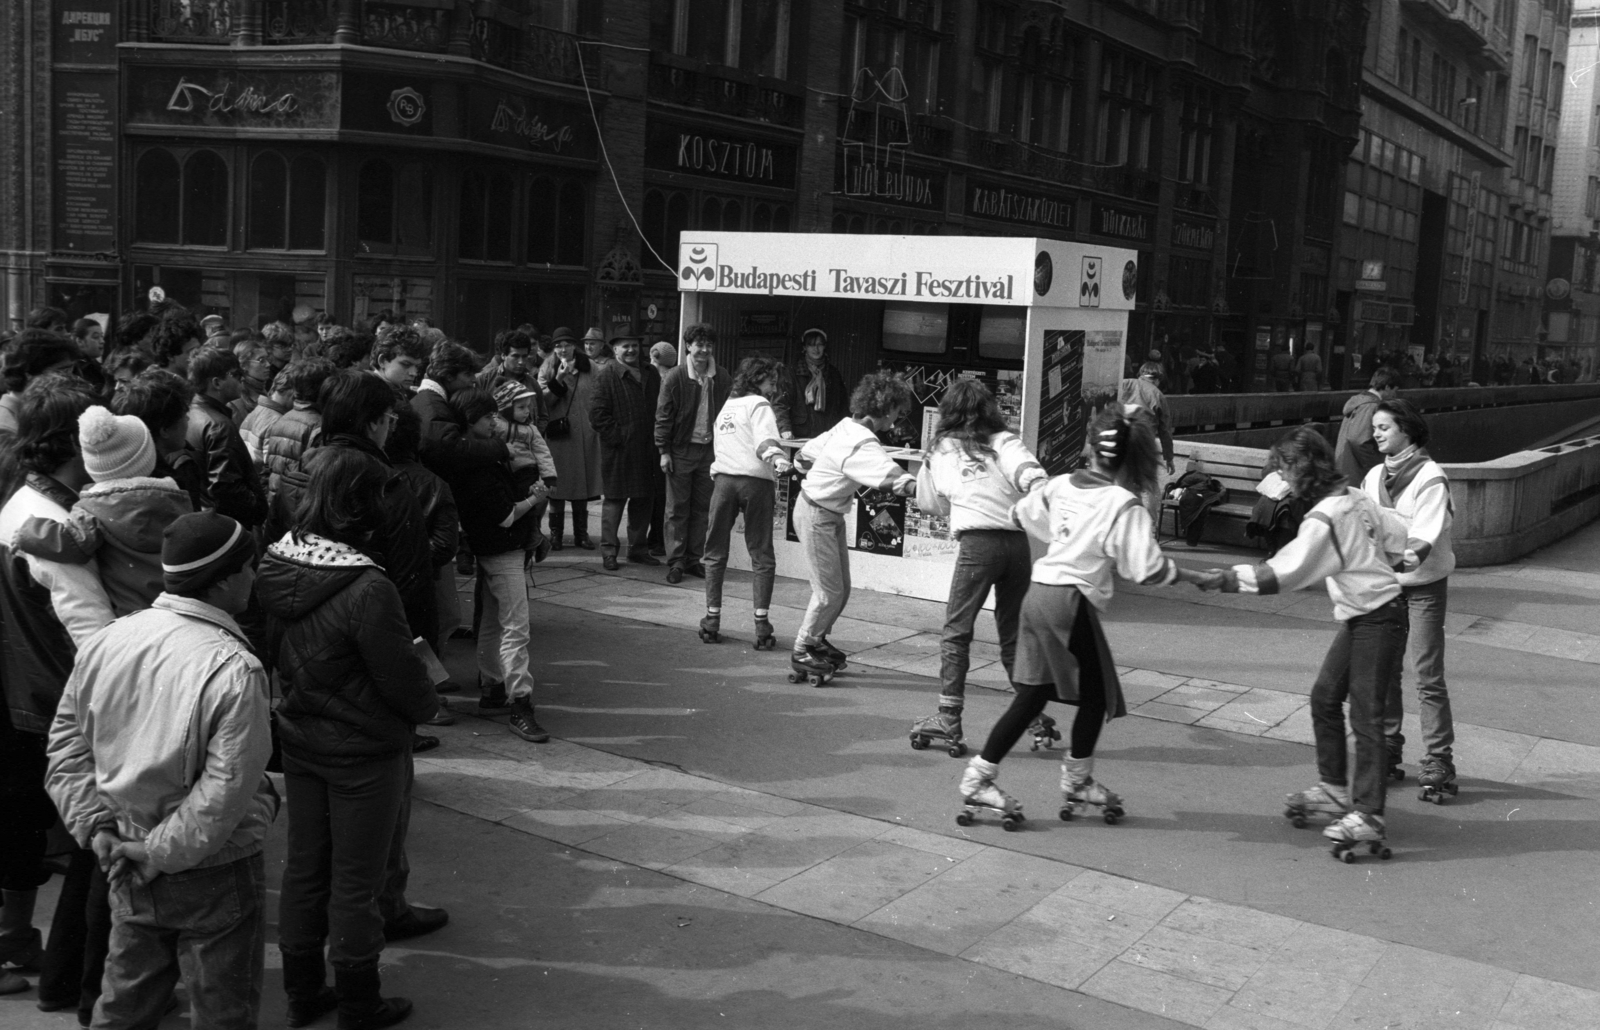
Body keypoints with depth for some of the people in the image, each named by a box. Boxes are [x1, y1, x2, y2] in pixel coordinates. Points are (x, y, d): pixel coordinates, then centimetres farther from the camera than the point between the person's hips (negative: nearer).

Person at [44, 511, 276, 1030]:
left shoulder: (105, 642, -5)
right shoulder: (234, 670, -25)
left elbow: (66, 741, 4)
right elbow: (226, 791, -25)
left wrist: (92, 822, 4)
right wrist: (162, 851, -13)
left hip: (130, 870, 6)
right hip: (214, 874, -6)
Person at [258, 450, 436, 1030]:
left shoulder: (276, 568, -8)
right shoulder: (367, 589, -29)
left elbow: (275, 653, 6)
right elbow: (405, 683, -21)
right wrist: (427, 705, 0)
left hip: (300, 738, 6)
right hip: (363, 753, -6)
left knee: (304, 866, 19)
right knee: (356, 880, 9)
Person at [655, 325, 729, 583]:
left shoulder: (722, 379, 3)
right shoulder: (675, 376, -6)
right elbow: (663, 415, -4)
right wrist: (664, 451, -8)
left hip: (709, 450, 3)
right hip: (681, 449, -3)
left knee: (702, 508, 8)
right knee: (677, 508, 2)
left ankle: (694, 559, 17)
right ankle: (675, 562, 7)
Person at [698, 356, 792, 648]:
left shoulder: (726, 406, 25)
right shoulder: (759, 405, 4)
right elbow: (765, 439, -15)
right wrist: (776, 458, -30)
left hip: (723, 478, 5)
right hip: (753, 480, -5)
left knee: (715, 553, 11)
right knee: (762, 555, -1)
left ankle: (712, 619, 10)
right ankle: (761, 623, -7)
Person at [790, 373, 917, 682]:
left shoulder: (845, 428, 1)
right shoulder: (863, 445, -27)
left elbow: (803, 455, 11)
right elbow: (894, 479, -40)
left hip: (832, 516, 9)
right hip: (816, 516, -9)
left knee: (841, 589, 14)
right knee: (829, 592, -1)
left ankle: (816, 640, 33)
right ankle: (802, 653, 16)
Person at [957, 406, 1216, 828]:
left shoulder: (1061, 485, 7)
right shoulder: (1124, 504, -11)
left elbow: (1021, 514, 23)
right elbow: (1149, 569, -13)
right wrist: (1197, 578, 0)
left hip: (1038, 590, 7)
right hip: (1071, 601, -7)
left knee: (1032, 695, 12)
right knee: (1096, 696, 13)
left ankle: (978, 779, 11)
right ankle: (1077, 783, 26)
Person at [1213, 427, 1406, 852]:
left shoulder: (1324, 518, -22)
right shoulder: (1358, 498, 5)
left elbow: (1282, 573, -27)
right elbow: (1395, 542, 15)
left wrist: (1228, 578, -22)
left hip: (1375, 620, -9)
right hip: (1360, 616, 9)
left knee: (1364, 713, -8)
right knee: (1324, 697, 14)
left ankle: (1368, 816, -5)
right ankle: (1336, 788, 24)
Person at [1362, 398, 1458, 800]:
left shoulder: (1430, 476, -12)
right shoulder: (1374, 476, 10)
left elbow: (1429, 527, -24)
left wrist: (1416, 552, -40)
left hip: (1423, 584, -6)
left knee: (1427, 676, -6)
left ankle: (1438, 761, -1)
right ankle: (1386, 749, 23)